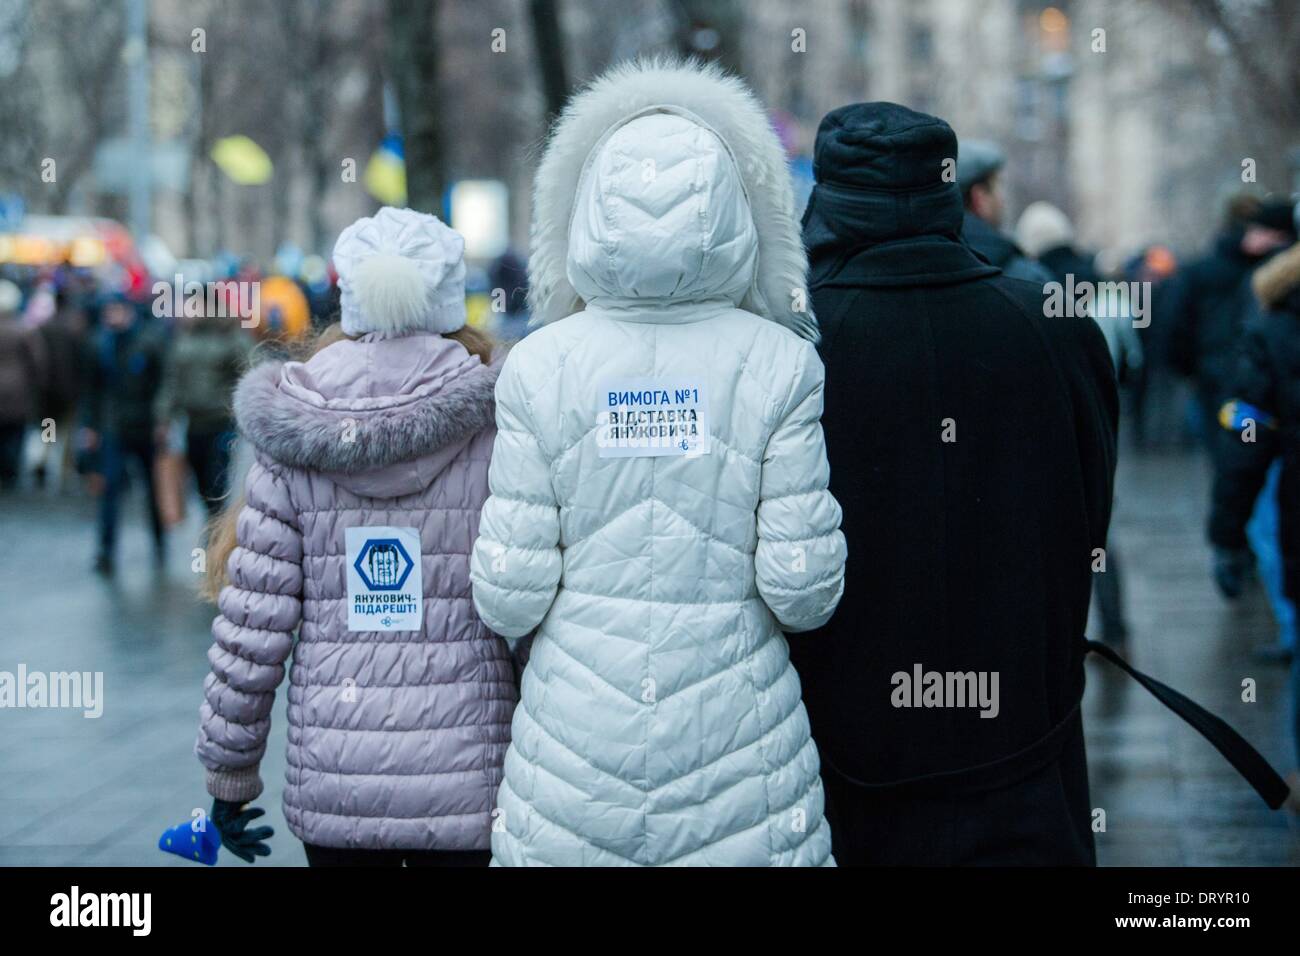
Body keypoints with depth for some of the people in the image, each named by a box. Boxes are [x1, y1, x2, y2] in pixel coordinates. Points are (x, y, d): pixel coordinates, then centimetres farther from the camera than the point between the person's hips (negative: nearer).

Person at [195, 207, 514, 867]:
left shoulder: (291, 453, -1)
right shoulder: (500, 442, -4)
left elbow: (251, 631, -2)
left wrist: (229, 775, 9)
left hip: (333, 785, 1)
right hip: (467, 786, -1)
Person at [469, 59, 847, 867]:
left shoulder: (538, 368, -4)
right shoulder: (781, 363, -6)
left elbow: (509, 598, -5)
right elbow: (803, 589, -7)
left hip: (577, 743, 1)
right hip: (738, 741, -1)